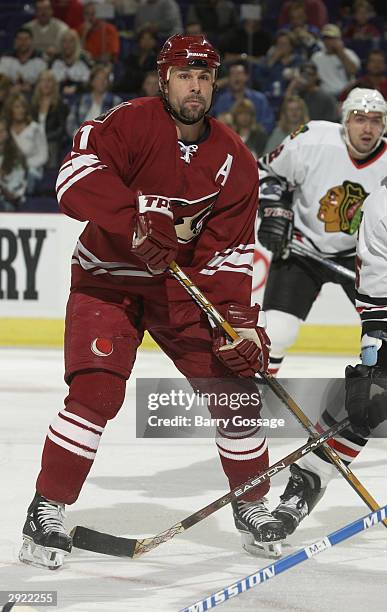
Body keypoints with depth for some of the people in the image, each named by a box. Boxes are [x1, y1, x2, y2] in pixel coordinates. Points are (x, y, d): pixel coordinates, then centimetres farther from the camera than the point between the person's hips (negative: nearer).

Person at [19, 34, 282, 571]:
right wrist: (134, 219, -41)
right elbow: (78, 173, -33)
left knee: (234, 382, -1)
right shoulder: (132, 123, -18)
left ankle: (252, 504, 19)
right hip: (107, 279, -4)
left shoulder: (235, 161, -6)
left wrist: (240, 320, -18)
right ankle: (47, 511, -10)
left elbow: (228, 254, -6)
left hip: (183, 285, 4)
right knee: (96, 391, -21)